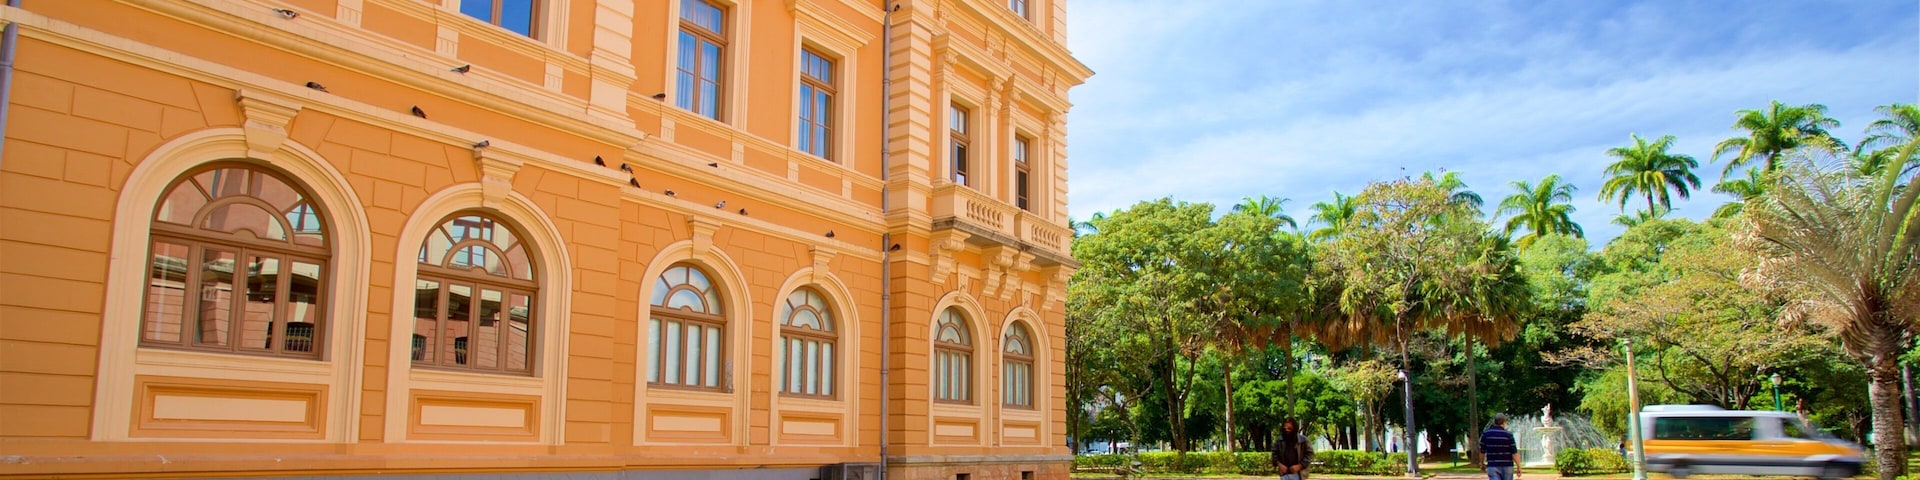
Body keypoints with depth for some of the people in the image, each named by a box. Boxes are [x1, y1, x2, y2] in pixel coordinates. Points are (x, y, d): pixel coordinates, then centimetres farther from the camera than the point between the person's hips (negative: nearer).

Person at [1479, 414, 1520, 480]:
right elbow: (1514, 452, -9)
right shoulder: (1508, 435, -6)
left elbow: (1482, 451, 5)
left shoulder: (1485, 434, -1)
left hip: (1492, 466, 0)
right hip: (1507, 466, 0)